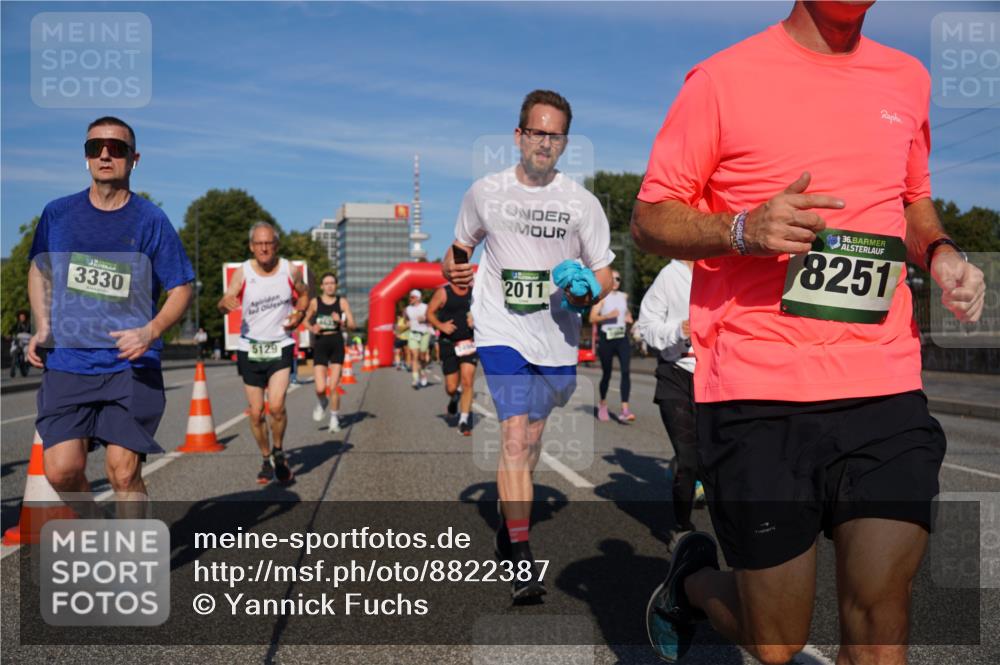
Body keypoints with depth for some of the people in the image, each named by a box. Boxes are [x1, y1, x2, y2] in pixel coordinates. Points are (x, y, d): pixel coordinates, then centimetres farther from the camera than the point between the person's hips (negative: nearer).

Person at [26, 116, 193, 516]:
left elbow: (181, 288, 2)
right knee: (62, 470, -5)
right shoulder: (58, 213, 6)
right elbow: (39, 270, 21)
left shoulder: (150, 221, -2)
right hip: (66, 365, 2)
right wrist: (42, 328, 6)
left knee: (124, 473, -4)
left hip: (130, 366, -2)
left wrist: (151, 332, -16)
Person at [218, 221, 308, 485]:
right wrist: (226, 304, -38)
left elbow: (304, 293, 16)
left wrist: (299, 313, -3)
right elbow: (224, 304, -15)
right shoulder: (243, 272, -6)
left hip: (280, 347, -1)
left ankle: (279, 453, 10)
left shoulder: (290, 270, -3)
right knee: (256, 412, 5)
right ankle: (266, 460, 27)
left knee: (276, 406, -17)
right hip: (250, 349, 1)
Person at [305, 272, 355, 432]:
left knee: (333, 386, -4)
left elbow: (352, 325, 1)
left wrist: (341, 321, -18)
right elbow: (306, 320, 17)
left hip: (337, 343, 0)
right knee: (320, 388, -9)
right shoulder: (315, 302, 3)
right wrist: (312, 328, -4)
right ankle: (321, 403, 27)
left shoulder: (342, 301, 3)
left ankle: (334, 417, 18)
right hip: (320, 344, 0)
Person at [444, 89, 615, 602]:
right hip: (501, 330, -2)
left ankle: (509, 525, 37)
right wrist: (453, 270, -4)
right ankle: (521, 561, -15)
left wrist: (587, 291, -15)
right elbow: (461, 246, 18)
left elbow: (604, 272, 7)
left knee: (530, 439, 13)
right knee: (515, 434, -16)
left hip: (556, 338, 2)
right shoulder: (485, 192, 2)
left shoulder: (581, 202, 1)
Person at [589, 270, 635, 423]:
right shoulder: (602, 297, -1)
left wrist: (629, 317, 10)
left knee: (625, 371, -14)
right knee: (606, 373, 7)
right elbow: (592, 318, -10)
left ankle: (624, 410, -20)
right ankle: (603, 404, 32)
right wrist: (608, 316, -24)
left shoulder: (624, 296, 13)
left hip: (622, 338, 3)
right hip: (607, 338, -3)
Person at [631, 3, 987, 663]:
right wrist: (744, 230, -18)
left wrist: (940, 252, 6)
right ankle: (692, 576, 37)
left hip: (887, 392, 4)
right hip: (759, 395, -4)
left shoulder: (908, 79, 15)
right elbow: (649, 217, 1)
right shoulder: (723, 78, 0)